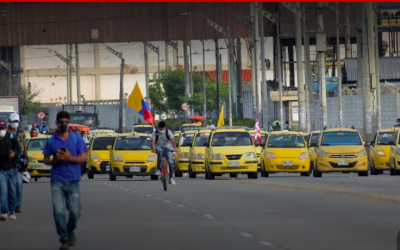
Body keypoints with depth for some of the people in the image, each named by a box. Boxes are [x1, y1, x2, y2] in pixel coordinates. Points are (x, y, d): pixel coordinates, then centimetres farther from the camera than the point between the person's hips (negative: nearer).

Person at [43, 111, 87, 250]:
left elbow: (82, 158, 1)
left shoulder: (76, 139, 3)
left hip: (73, 180, 0)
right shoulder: (51, 141, 6)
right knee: (59, 211, -9)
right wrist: (56, 160, -11)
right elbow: (46, 160, 10)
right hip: (57, 180, 0)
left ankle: (70, 231, 28)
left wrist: (69, 158, -16)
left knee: (75, 211, -1)